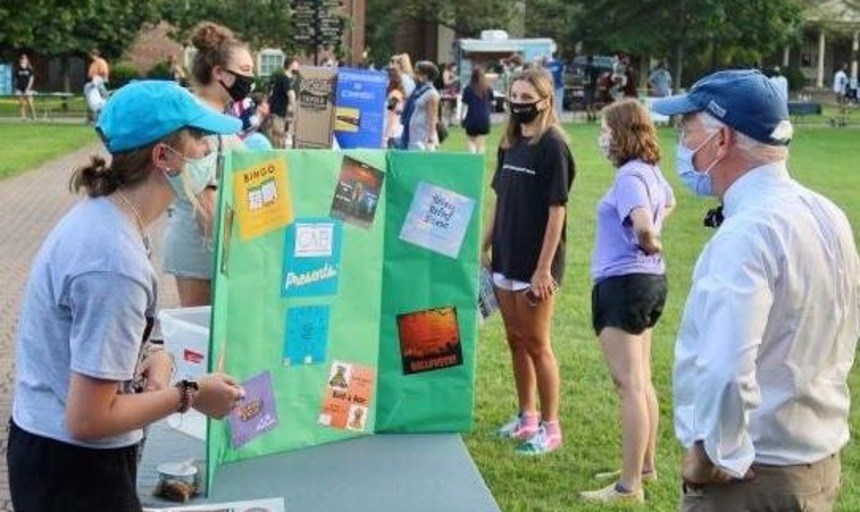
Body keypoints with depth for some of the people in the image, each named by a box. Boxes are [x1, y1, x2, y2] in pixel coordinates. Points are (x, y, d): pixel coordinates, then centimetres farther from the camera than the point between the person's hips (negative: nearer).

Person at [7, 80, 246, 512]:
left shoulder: (99, 214, 1)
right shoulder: (114, 263, -28)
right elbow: (88, 419, -26)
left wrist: (149, 358, -1)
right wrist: (190, 395, -15)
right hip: (73, 470, -9)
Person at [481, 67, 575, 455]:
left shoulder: (553, 146, -13)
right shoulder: (510, 144, 9)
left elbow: (557, 211, -15)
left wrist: (544, 268, -18)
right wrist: (485, 247, 13)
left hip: (535, 262, -7)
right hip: (506, 258, 7)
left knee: (536, 344, 1)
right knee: (515, 341, 15)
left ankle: (550, 426, 13)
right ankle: (527, 416, 29)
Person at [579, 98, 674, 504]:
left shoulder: (629, 176, -18)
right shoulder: (651, 171, 10)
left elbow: (643, 225, -34)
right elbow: (668, 202, 32)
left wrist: (650, 245, -13)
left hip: (623, 283, -10)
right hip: (651, 279, 10)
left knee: (630, 385, -6)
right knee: (642, 381, 19)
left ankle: (629, 486, -2)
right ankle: (645, 465, 31)